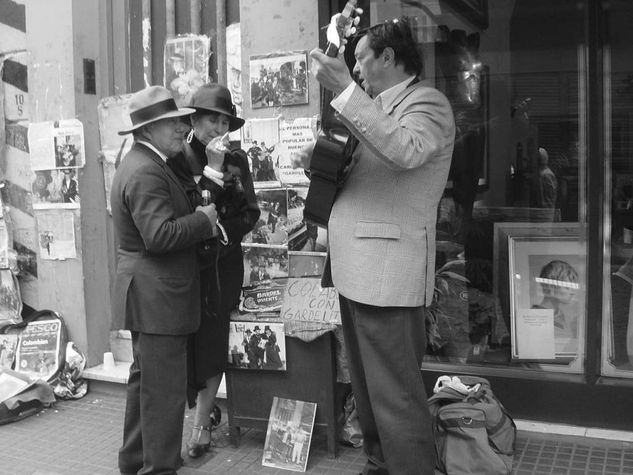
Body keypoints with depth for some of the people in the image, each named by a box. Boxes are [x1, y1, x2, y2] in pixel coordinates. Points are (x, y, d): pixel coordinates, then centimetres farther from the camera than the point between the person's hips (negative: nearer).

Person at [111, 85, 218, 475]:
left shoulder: (142, 163, 16)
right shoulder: (146, 172, -19)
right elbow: (160, 236, -28)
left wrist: (200, 221, 6)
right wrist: (203, 219, -14)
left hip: (149, 295, 12)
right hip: (157, 296, -12)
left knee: (146, 380, 21)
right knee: (165, 388, -4)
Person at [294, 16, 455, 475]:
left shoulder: (427, 102, -7)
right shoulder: (378, 107, 20)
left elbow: (405, 150, -28)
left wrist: (344, 89, -27)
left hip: (387, 272, -10)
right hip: (357, 267, 10)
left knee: (395, 394, -6)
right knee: (368, 387, 20)